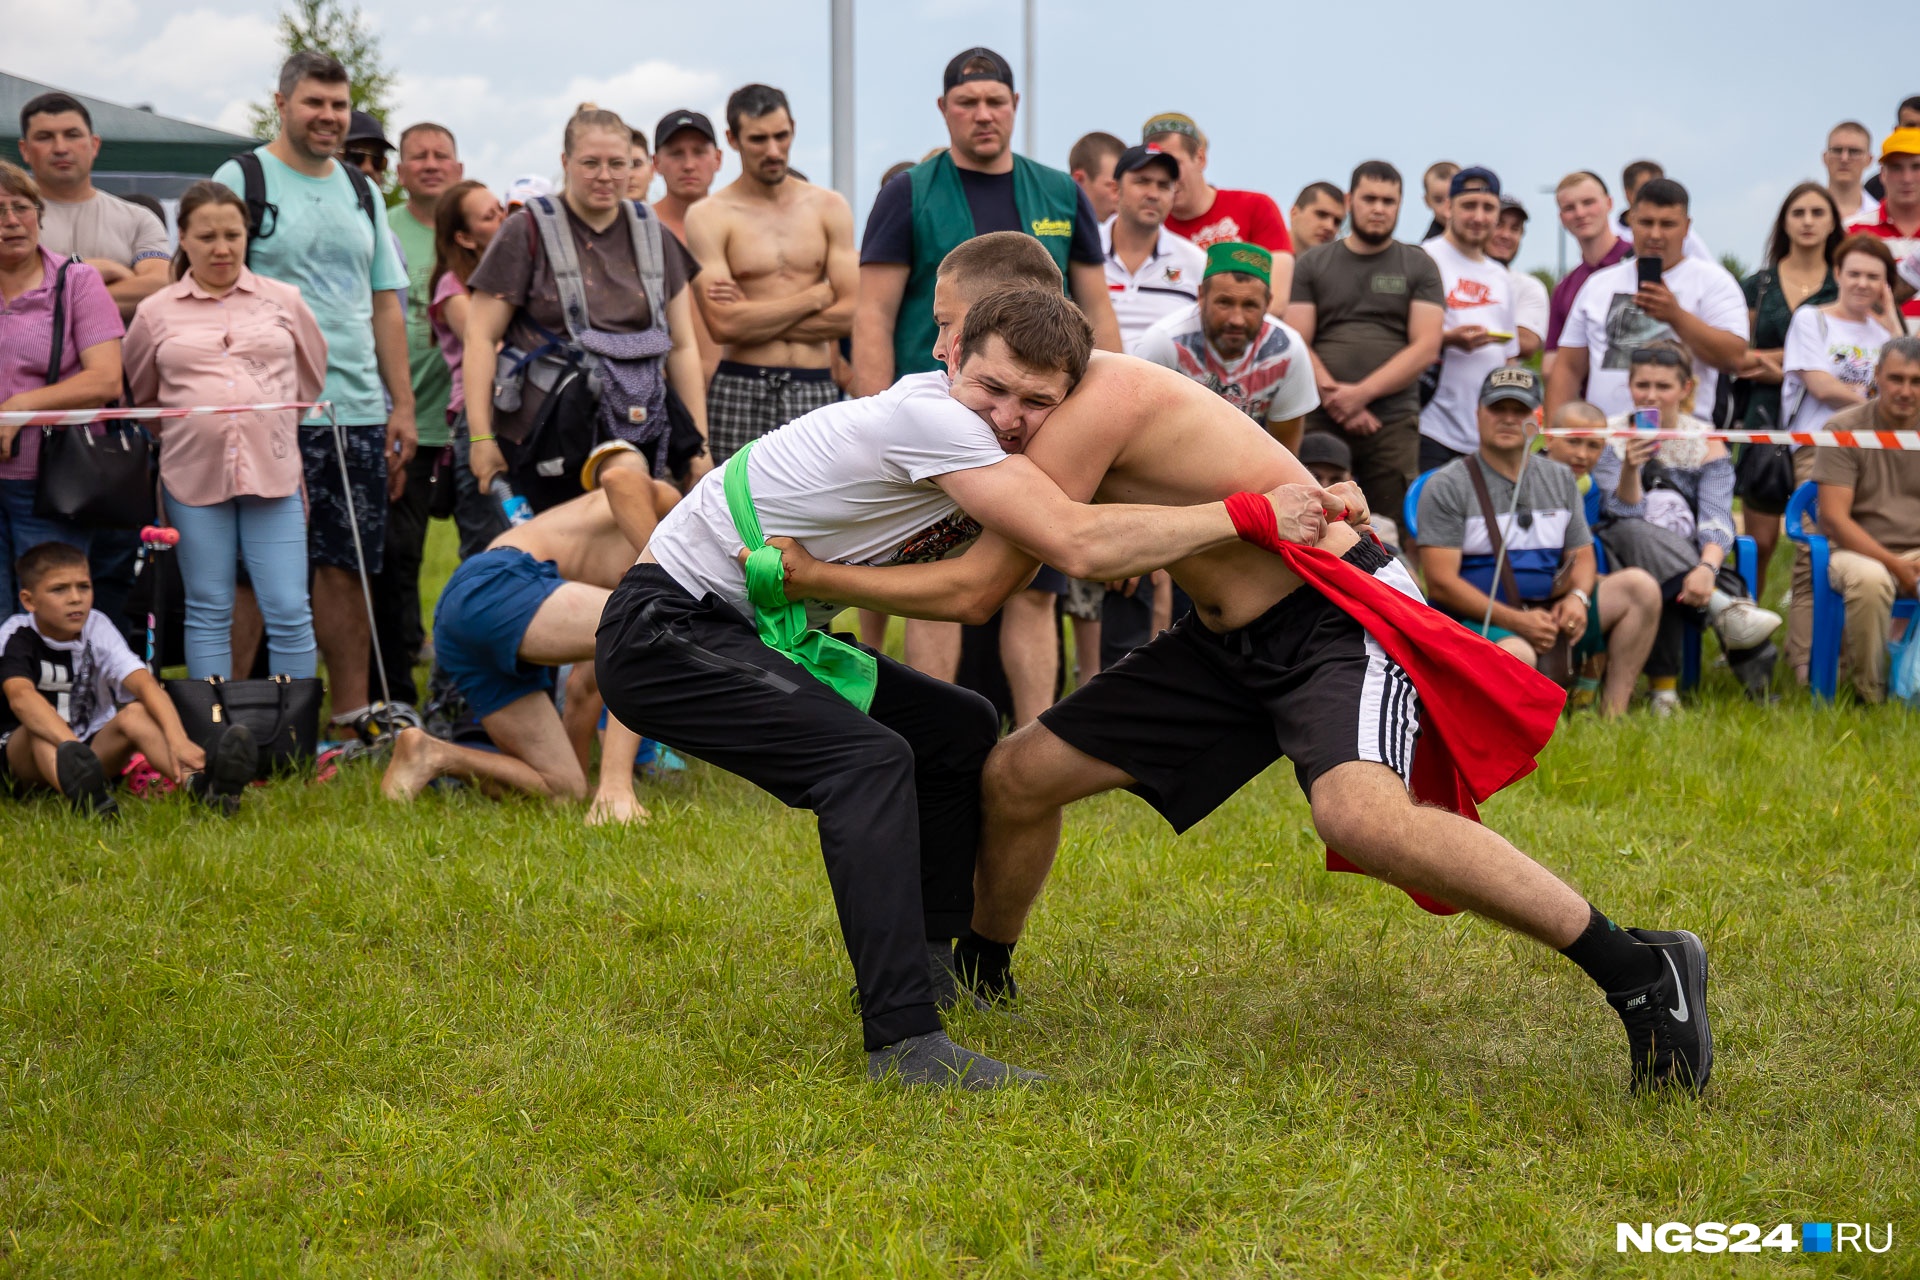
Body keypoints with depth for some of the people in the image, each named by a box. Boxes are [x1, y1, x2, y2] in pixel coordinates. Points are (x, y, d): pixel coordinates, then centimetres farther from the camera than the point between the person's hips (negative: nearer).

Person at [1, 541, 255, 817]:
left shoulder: (97, 628, -5)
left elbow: (145, 684, -22)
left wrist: (178, 740, -41)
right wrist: (72, 747, -53)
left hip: (96, 748, 3)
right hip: (22, 755, -2)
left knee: (134, 713, -23)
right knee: (41, 726, -33)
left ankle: (200, 785, -51)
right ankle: (85, 801, -64)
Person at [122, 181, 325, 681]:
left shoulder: (284, 300, 7)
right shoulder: (155, 312, 6)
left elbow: (314, 376, 17)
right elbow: (141, 397, 19)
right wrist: (180, 433, 13)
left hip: (274, 473, 0)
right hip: (194, 475, 0)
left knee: (289, 612, -3)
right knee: (208, 614, 7)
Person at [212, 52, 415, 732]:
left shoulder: (361, 191, 17)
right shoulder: (240, 180, -1)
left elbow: (386, 305, 18)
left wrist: (402, 406, 11)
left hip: (359, 411, 5)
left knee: (350, 566, 7)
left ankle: (353, 716, 14)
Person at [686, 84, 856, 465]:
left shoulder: (829, 207, 10)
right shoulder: (709, 216, 1)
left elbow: (850, 315, 0)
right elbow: (722, 324, -11)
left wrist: (755, 321, -6)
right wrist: (814, 296, -3)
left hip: (816, 390, 2)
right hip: (740, 390, -2)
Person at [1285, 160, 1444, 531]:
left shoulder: (1418, 267, 12)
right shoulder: (1313, 265, 14)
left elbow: (1426, 347, 1)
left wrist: (1361, 393, -10)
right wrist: (1335, 396, -10)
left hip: (1393, 421, 0)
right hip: (1320, 419, 0)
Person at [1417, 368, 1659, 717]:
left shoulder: (1559, 479, 16)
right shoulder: (1447, 486, -4)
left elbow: (1582, 556, 18)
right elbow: (1441, 583, -11)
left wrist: (1577, 597, -8)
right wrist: (1515, 621, -20)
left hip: (1547, 615, 7)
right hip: (1477, 622, -7)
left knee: (1640, 586, -9)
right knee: (1516, 655, -40)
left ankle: (1613, 714, -11)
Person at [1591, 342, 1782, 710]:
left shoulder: (1705, 442, 4)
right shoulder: (1610, 435, 3)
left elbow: (1716, 520, -10)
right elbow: (1624, 515, -8)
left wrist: (1707, 567, -31)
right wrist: (1630, 468, -28)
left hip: (1690, 557, 1)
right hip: (1627, 553, 0)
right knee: (1636, 534, -37)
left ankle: (1664, 686, -28)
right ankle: (1725, 609, -45)